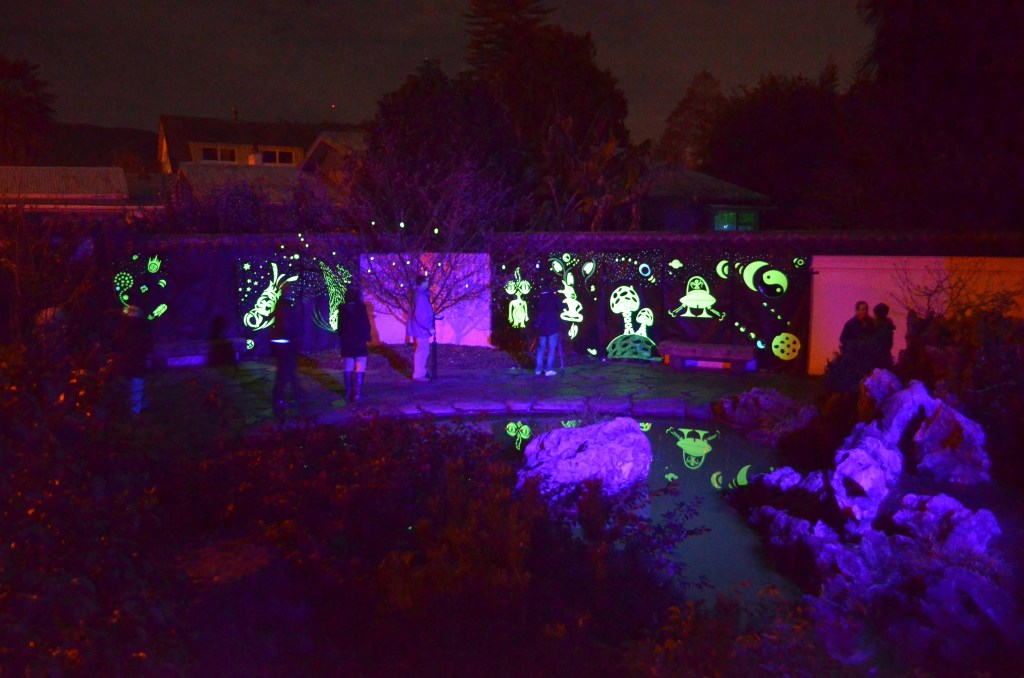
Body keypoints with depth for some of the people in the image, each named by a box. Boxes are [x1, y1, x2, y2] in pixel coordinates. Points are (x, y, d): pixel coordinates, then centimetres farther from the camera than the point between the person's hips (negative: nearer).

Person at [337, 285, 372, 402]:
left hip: (346, 342, 5)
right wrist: (366, 337, 3)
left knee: (348, 366, 12)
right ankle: (357, 393, -8)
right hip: (359, 341, -5)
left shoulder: (342, 309, 2)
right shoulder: (361, 308, -12)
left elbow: (340, 327, 8)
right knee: (360, 366, -2)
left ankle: (348, 392, 14)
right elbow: (366, 325, -11)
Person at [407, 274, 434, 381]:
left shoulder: (417, 293, 11)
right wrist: (429, 327, -22)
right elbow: (420, 315, -26)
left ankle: (420, 372, 28)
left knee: (421, 351, 19)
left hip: (418, 328, 10)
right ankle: (418, 375, 2)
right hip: (421, 329, -10)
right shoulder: (421, 296, -22)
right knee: (422, 351, -3)